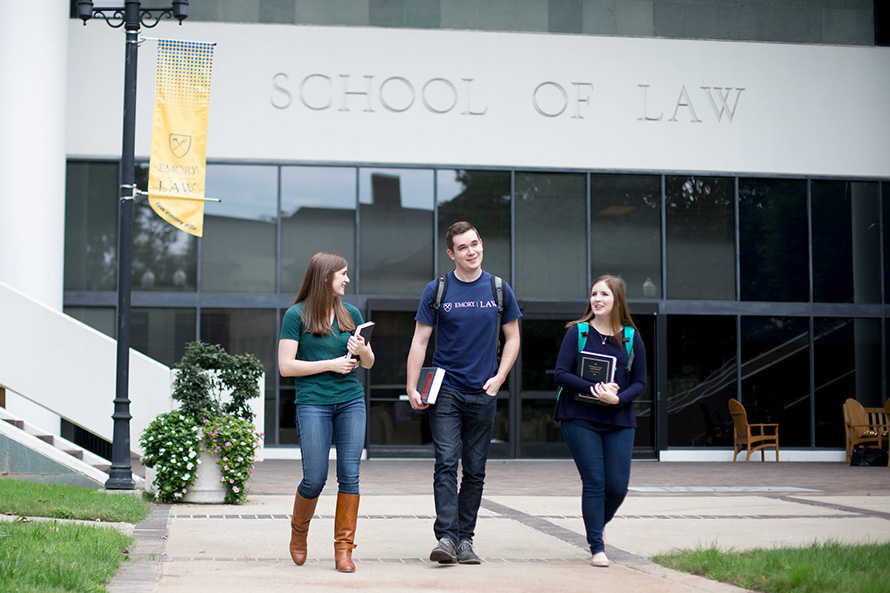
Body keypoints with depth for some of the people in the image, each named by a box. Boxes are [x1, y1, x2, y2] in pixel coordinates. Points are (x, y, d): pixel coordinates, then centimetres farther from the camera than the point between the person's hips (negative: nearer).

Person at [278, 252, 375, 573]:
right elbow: (286, 366, -6)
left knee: (349, 474, -3)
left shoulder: (351, 314, 13)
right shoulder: (296, 315, -1)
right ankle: (298, 531, 24)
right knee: (315, 478, -4)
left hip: (351, 400, 4)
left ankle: (343, 547, 3)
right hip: (313, 403, -4)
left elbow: (369, 363, 19)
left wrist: (362, 350, -4)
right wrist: (331, 364, -10)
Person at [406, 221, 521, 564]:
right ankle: (446, 538, -14)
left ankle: (465, 539, 13)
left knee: (475, 471, 6)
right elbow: (420, 341, 2)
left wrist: (500, 377, -1)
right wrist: (412, 388, -5)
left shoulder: (499, 290, 6)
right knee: (446, 464, -12)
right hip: (446, 390, -2)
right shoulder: (436, 291, 1)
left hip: (483, 394, 2)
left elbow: (512, 338, 13)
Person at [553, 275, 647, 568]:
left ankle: (598, 525, 30)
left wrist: (618, 398, -15)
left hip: (619, 421, 2)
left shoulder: (632, 337, 6)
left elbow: (640, 383, 5)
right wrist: (594, 389, -18)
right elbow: (561, 374, -4)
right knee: (594, 482, -6)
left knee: (618, 486, 0)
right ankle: (597, 547, 3)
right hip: (580, 418, -2)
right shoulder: (577, 332, 1)